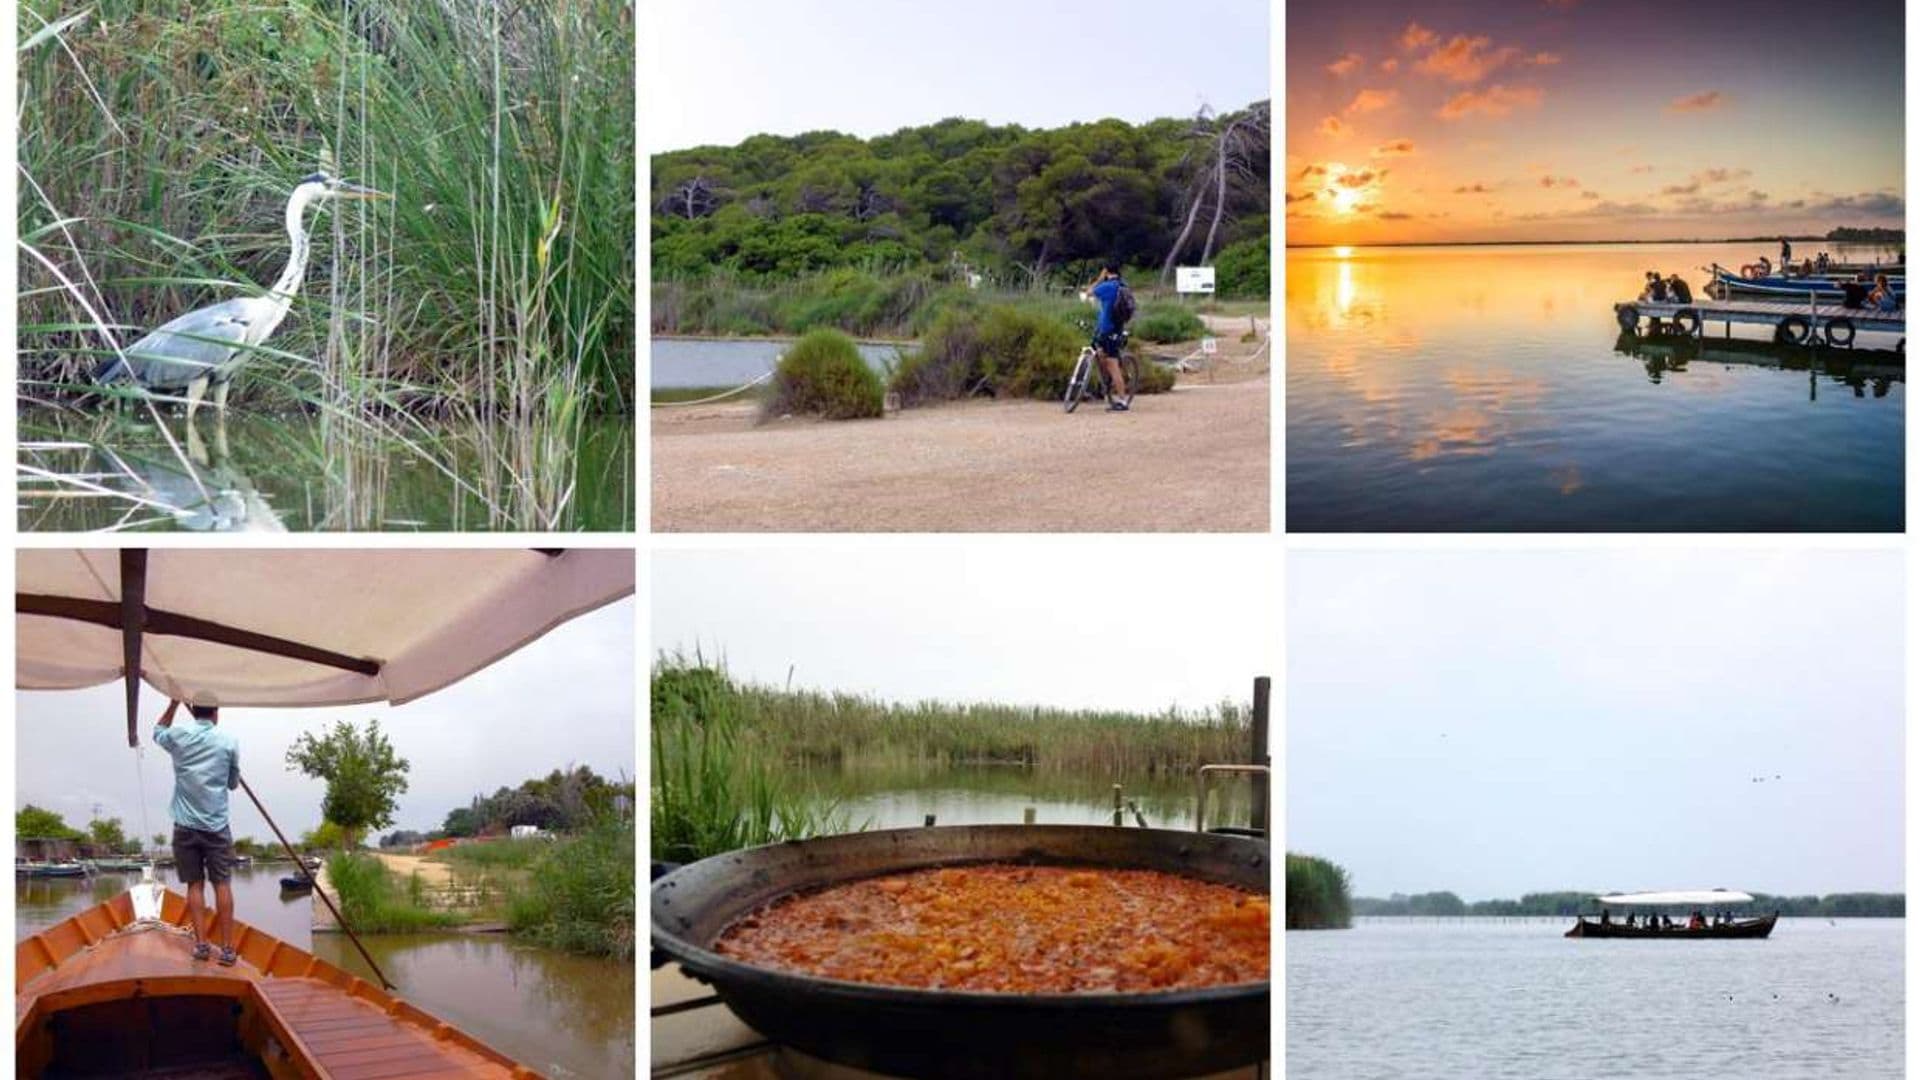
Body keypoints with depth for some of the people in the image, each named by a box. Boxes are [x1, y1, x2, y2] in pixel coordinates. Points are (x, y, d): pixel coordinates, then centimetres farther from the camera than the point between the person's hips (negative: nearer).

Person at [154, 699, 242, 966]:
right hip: (217, 825, -1)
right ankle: (227, 948, 0)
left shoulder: (179, 736, 0)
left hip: (186, 825, 1)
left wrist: (175, 702, 26)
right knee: (222, 884, 1)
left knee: (195, 884, 7)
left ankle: (201, 943, 3)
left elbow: (157, 732, 26)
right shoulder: (229, 742, -1)